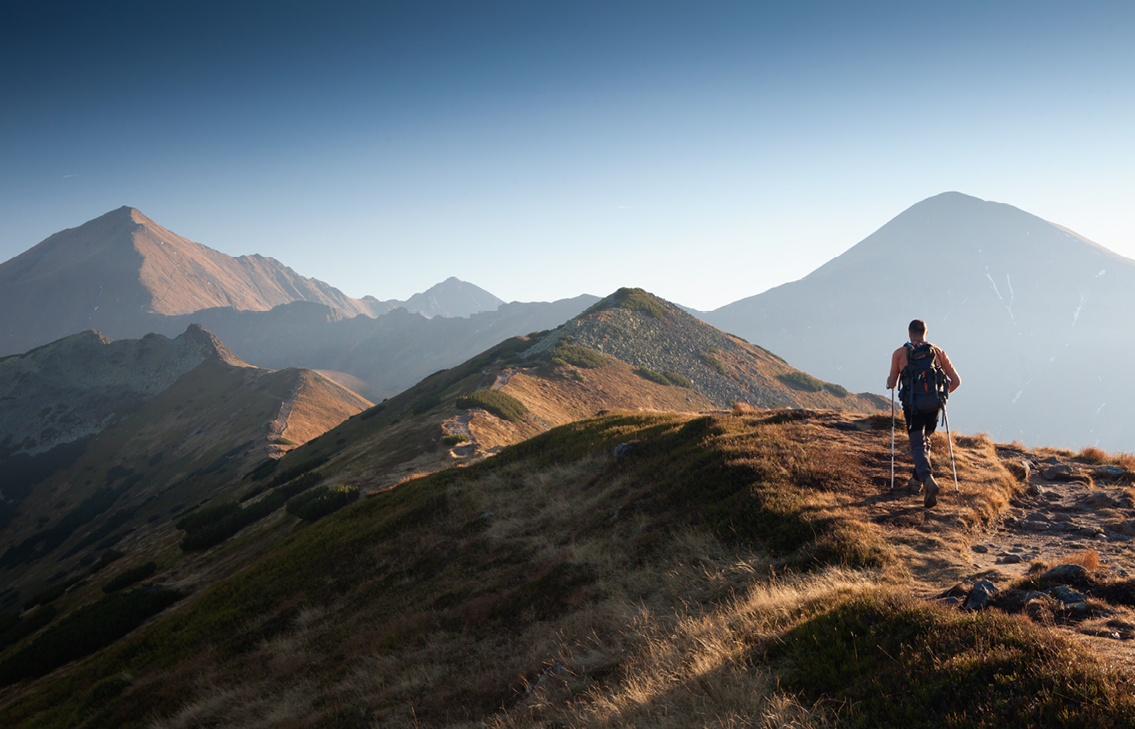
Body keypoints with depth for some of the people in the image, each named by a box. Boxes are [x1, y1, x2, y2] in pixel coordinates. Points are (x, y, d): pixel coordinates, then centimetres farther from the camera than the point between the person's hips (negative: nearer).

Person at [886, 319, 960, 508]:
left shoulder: (900, 353, 4)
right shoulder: (938, 352, 9)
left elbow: (892, 384, 7)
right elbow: (956, 381, 7)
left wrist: (889, 380, 31)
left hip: (913, 406, -3)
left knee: (918, 446, -7)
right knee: (925, 440, 25)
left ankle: (928, 479, -33)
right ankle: (917, 481, 28)